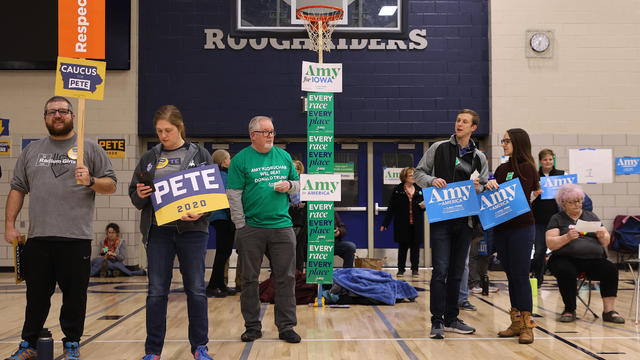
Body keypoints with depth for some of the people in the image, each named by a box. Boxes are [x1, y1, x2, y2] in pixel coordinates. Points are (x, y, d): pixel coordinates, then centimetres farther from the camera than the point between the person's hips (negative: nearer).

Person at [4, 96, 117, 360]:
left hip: (76, 239, -2)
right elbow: (17, 189, 15)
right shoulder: (31, 151, 16)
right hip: (38, 238, 2)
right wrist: (10, 224, 7)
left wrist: (91, 181, -14)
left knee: (75, 296, 4)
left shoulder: (90, 149, 7)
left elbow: (111, 185, 5)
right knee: (36, 296, 10)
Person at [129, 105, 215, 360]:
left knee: (196, 289, 3)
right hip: (158, 231, 2)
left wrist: (201, 212, -16)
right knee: (156, 291, 3)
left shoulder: (200, 155, 5)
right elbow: (134, 194, 14)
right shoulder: (149, 158, 11)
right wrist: (140, 195, -10)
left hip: (192, 231, -1)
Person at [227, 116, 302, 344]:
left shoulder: (284, 156, 10)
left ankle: (286, 327, 12)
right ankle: (252, 326, 18)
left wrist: (289, 186, -4)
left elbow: (298, 183, 20)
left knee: (286, 278, 3)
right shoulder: (241, 160, -2)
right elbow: (233, 195, -5)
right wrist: (241, 226, -8)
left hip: (281, 226, 3)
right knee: (249, 279, 5)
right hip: (251, 229, -2)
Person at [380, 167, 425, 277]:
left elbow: (422, 204, 20)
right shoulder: (398, 190, 1)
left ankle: (415, 269, 15)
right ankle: (401, 269, 12)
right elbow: (391, 208, -1)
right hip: (403, 224, -3)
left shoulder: (419, 190, 11)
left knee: (415, 246, 4)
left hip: (416, 223, 3)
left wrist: (423, 206, -5)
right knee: (403, 246, 3)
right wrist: (385, 223, -3)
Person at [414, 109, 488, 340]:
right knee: (441, 270, -9)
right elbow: (418, 173, 7)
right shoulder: (439, 148, 5)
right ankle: (437, 322, -4)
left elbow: (486, 187, 15)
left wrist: (478, 188, -7)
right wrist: (432, 180, -13)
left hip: (465, 220, 4)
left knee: (457, 272, 10)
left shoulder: (479, 157, 12)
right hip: (441, 218, -3)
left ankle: (451, 319, 19)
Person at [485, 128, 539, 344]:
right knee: (511, 276, 10)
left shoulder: (526, 168, -5)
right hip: (501, 229, 7)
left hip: (521, 228, -7)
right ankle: (516, 322, 17)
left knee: (520, 275, -6)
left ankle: (527, 325, 0)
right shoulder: (502, 169, 14)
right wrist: (489, 186, -9)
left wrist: (497, 189, -20)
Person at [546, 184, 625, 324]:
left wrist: (603, 236, -7)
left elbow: (606, 242, 16)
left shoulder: (591, 216, 20)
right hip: (566, 259, -3)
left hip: (593, 258, 3)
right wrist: (567, 237, -20)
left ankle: (609, 310, -21)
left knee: (611, 270, -26)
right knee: (567, 273, -35)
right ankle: (569, 310, -15)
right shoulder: (557, 219, 11)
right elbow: (550, 244, -3)